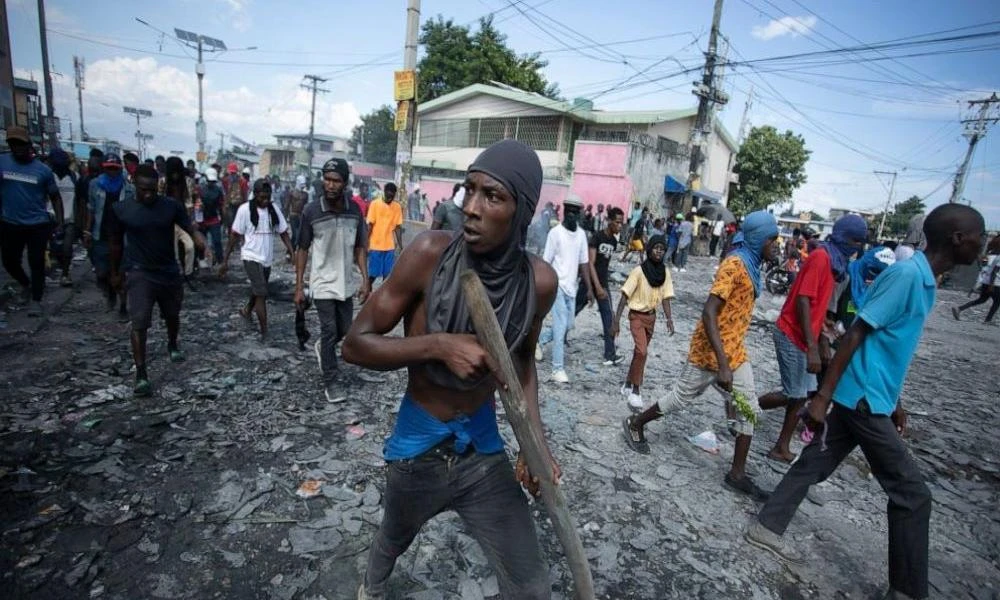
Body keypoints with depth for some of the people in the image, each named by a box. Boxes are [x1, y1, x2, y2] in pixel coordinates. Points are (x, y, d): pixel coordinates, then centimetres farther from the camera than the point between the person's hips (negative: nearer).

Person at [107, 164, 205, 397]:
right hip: (139, 273, -2)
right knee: (139, 323, -10)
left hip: (169, 271, 2)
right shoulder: (120, 209, -7)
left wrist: (201, 241, -35)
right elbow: (116, 242, 4)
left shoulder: (172, 206, -6)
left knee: (172, 316, 21)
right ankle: (141, 375, -5)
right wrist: (115, 272, 10)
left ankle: (172, 345, 50)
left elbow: (190, 229, -11)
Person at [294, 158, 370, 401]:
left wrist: (365, 279, -4)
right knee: (329, 331, 1)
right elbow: (302, 250, -5)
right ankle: (330, 381, 17)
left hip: (346, 282, 4)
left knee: (344, 329, 14)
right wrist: (299, 287, -6)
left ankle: (322, 347, 47)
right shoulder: (311, 211, -12)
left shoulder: (354, 210, -4)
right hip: (322, 283, -3)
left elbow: (360, 247, 4)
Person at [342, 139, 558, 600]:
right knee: (394, 540, 30)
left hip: (483, 448, 1)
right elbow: (355, 343, -17)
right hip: (418, 446, 0)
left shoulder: (539, 281, -15)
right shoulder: (431, 253, -23)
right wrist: (438, 345, -32)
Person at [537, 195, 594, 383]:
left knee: (567, 325, 13)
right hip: (557, 285, -6)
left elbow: (583, 263, 10)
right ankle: (558, 369, 2)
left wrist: (589, 288, 7)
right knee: (561, 327, -6)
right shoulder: (555, 232, -9)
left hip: (572, 287, 6)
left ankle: (539, 340, 36)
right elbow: (546, 262, -9)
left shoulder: (581, 234, 7)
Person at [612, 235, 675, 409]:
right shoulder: (639, 271, -16)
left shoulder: (665, 272, -1)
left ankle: (628, 384, 30)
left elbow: (665, 297, 3)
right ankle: (635, 391, -4)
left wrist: (669, 318, -9)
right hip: (637, 315, -5)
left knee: (640, 352, 14)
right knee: (642, 351, -17)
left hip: (651, 316, 6)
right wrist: (616, 320, -20)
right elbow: (625, 296, -16)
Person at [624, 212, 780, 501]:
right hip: (710, 351, -9)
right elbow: (708, 313, -28)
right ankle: (635, 424, 28)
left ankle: (737, 474, 19)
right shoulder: (735, 264, -20)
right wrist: (722, 364, -31)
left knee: (747, 410, 9)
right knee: (681, 397, 7)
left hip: (736, 352, 9)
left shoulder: (751, 264, 9)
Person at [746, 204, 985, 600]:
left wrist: (893, 399, 25)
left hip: (866, 398, 9)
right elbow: (856, 334, -21)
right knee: (912, 493, 3)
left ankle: (767, 527, 26)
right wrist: (823, 397, -22)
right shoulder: (908, 274, -17)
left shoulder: (924, 279, 13)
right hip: (864, 400, -9)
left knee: (814, 464, 14)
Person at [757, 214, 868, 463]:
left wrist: (819, 342, 19)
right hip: (792, 336, -10)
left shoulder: (833, 260, 13)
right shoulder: (821, 257, -15)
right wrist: (812, 347, -25)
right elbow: (803, 301, -22)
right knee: (794, 395, -5)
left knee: (803, 394, 10)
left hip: (803, 337, 10)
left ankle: (782, 447, 17)